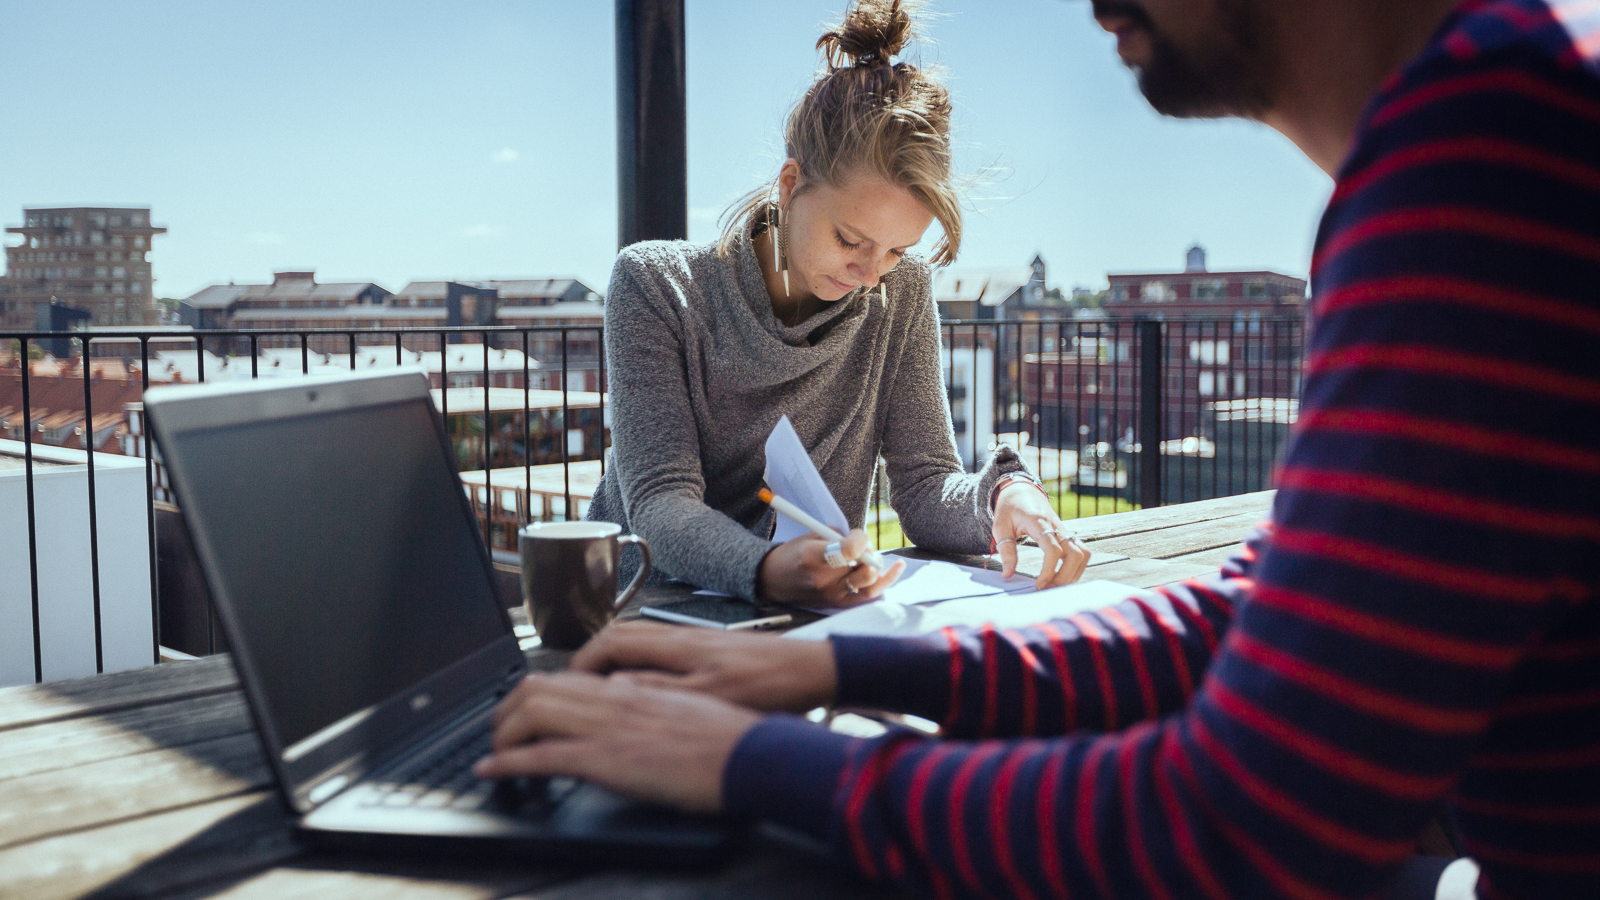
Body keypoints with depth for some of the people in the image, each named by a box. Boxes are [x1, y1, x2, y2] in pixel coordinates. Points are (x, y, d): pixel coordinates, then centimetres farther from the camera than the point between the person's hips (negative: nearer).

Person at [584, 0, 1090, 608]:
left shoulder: (903, 296, -1)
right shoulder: (656, 286, -11)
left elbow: (924, 483, -3)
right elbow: (658, 503, -19)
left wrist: (1004, 492, -25)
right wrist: (767, 572, -39)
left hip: (817, 610, 2)